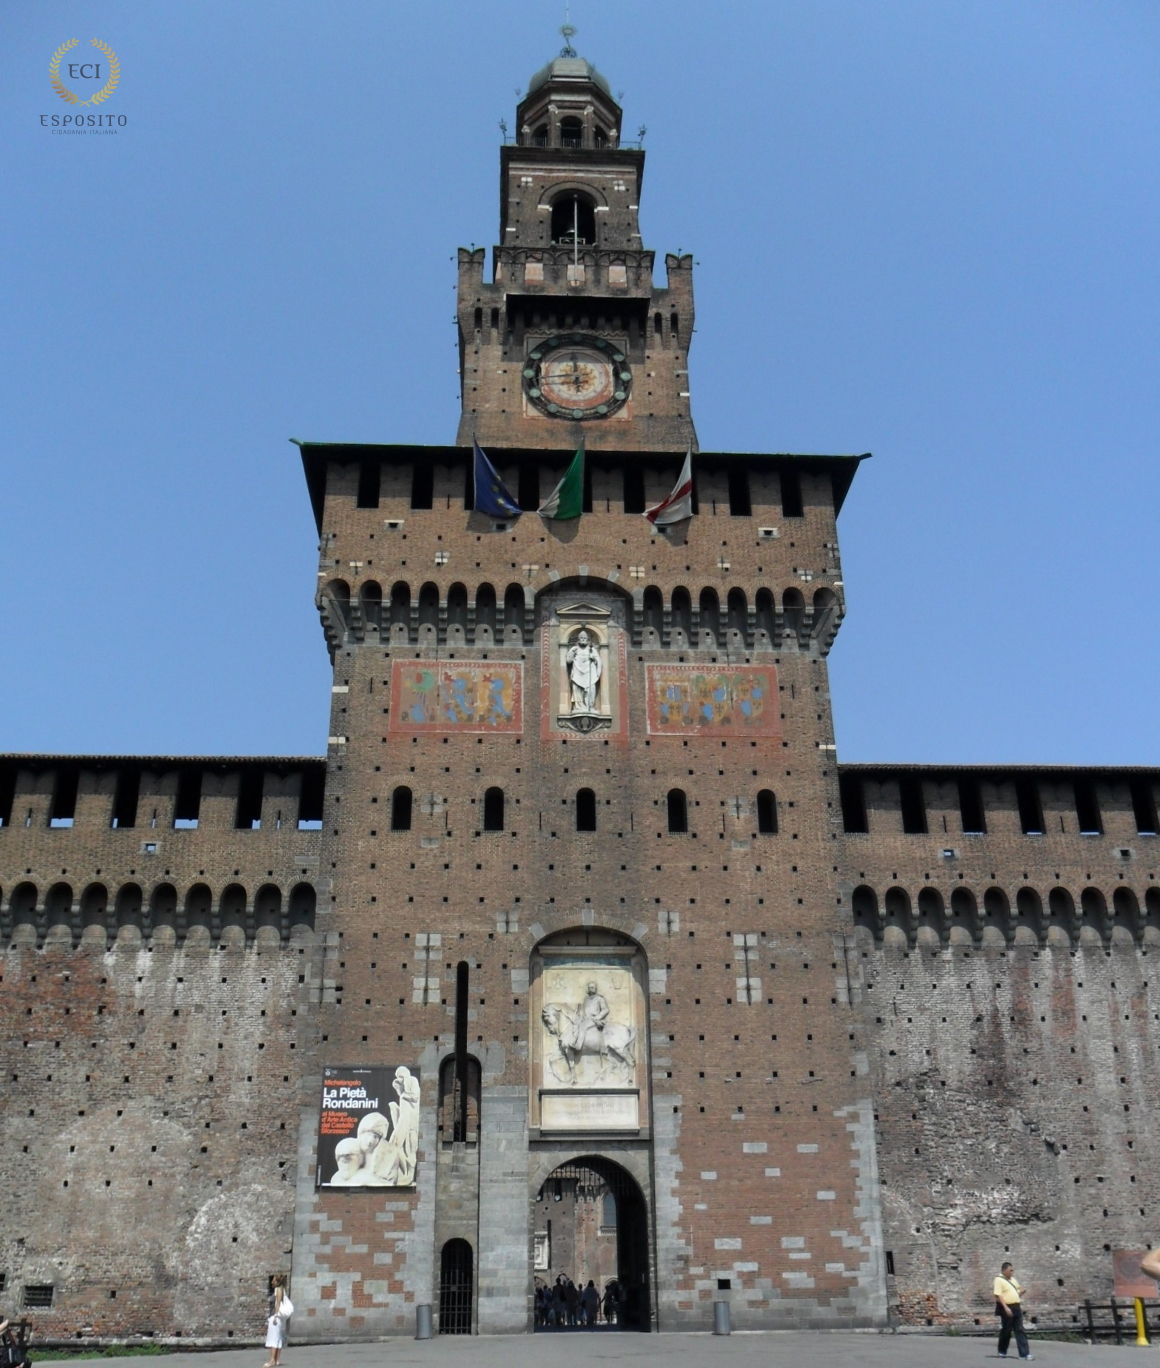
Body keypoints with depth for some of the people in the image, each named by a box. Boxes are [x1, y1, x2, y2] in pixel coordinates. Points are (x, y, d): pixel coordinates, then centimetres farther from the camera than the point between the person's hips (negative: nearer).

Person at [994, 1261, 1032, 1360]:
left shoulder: (1012, 1279, 14)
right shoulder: (999, 1280, -11)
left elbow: (1018, 1289, 28)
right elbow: (998, 1295, -18)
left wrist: (1020, 1292, 3)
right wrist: (1006, 1308, -26)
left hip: (1016, 1307, 7)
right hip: (1007, 1308, -7)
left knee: (1020, 1330, 2)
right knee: (1006, 1331, 3)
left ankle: (1024, 1353, 0)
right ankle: (1002, 1352, 18)